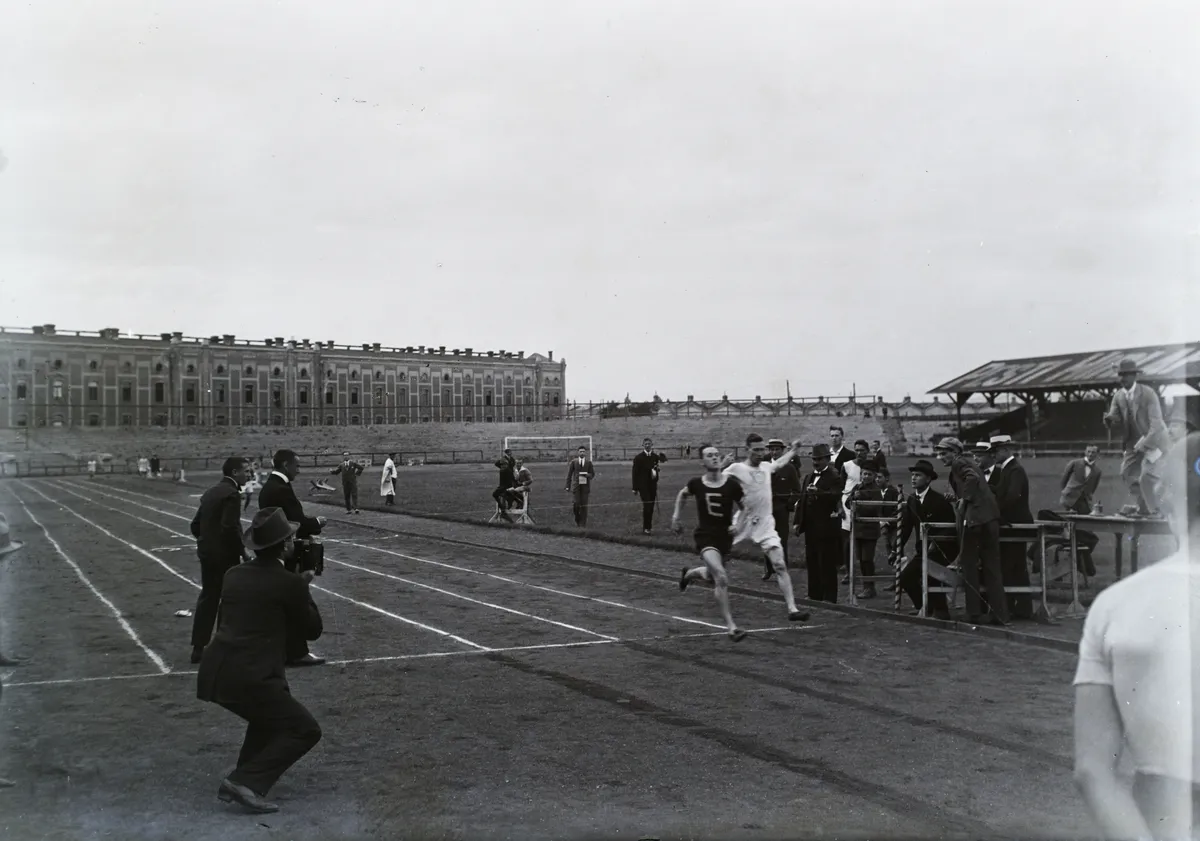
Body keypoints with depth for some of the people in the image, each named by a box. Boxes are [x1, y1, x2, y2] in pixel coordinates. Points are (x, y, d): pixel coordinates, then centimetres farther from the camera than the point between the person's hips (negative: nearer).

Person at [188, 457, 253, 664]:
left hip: (207, 553, 8)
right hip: (224, 555, -8)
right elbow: (230, 527, -23)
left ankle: (199, 647, 14)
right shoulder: (231, 493, -15)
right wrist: (242, 551, -15)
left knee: (208, 598, 12)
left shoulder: (210, 492, 12)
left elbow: (196, 524, 15)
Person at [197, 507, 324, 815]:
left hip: (214, 672, 8)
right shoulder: (289, 583, -6)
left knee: (271, 709, 33)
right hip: (248, 678, -8)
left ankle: (245, 777, 26)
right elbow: (312, 629, 7)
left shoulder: (234, 574, 12)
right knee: (305, 730, 4)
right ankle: (247, 783, -7)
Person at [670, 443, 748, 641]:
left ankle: (688, 574, 57)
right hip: (705, 536, -3)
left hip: (725, 536, 3)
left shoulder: (731, 485, -8)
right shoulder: (696, 483, -6)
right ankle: (731, 627, -18)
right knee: (721, 578, -22)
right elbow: (682, 495, 18)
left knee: (712, 575, 22)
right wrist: (675, 517, 13)